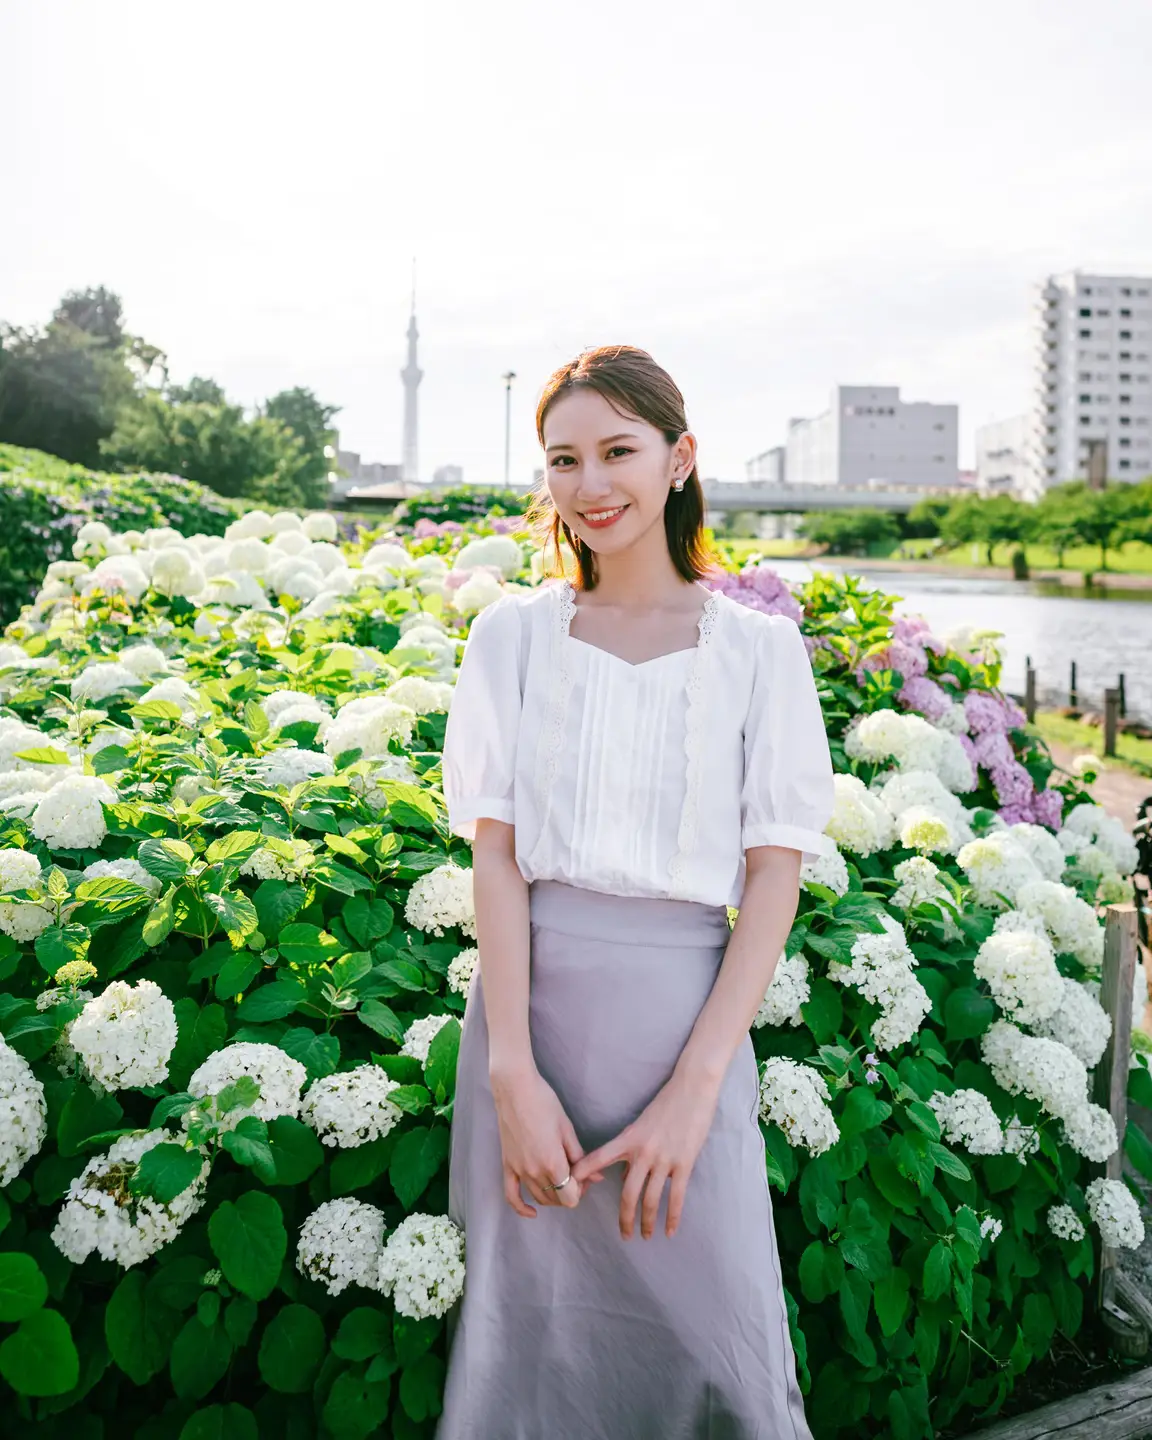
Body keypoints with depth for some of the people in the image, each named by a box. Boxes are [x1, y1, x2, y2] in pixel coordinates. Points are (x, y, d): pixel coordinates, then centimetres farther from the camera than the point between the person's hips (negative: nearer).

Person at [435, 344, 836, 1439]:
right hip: (531, 1002, 1)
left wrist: (692, 1089, -12)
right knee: (533, 1331, 11)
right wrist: (514, 1074, -11)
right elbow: (495, 852, -2)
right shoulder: (513, 633, 4)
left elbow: (775, 877, -3)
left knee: (714, 1336, 4)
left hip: (686, 1010, -1)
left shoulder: (760, 649, 1)